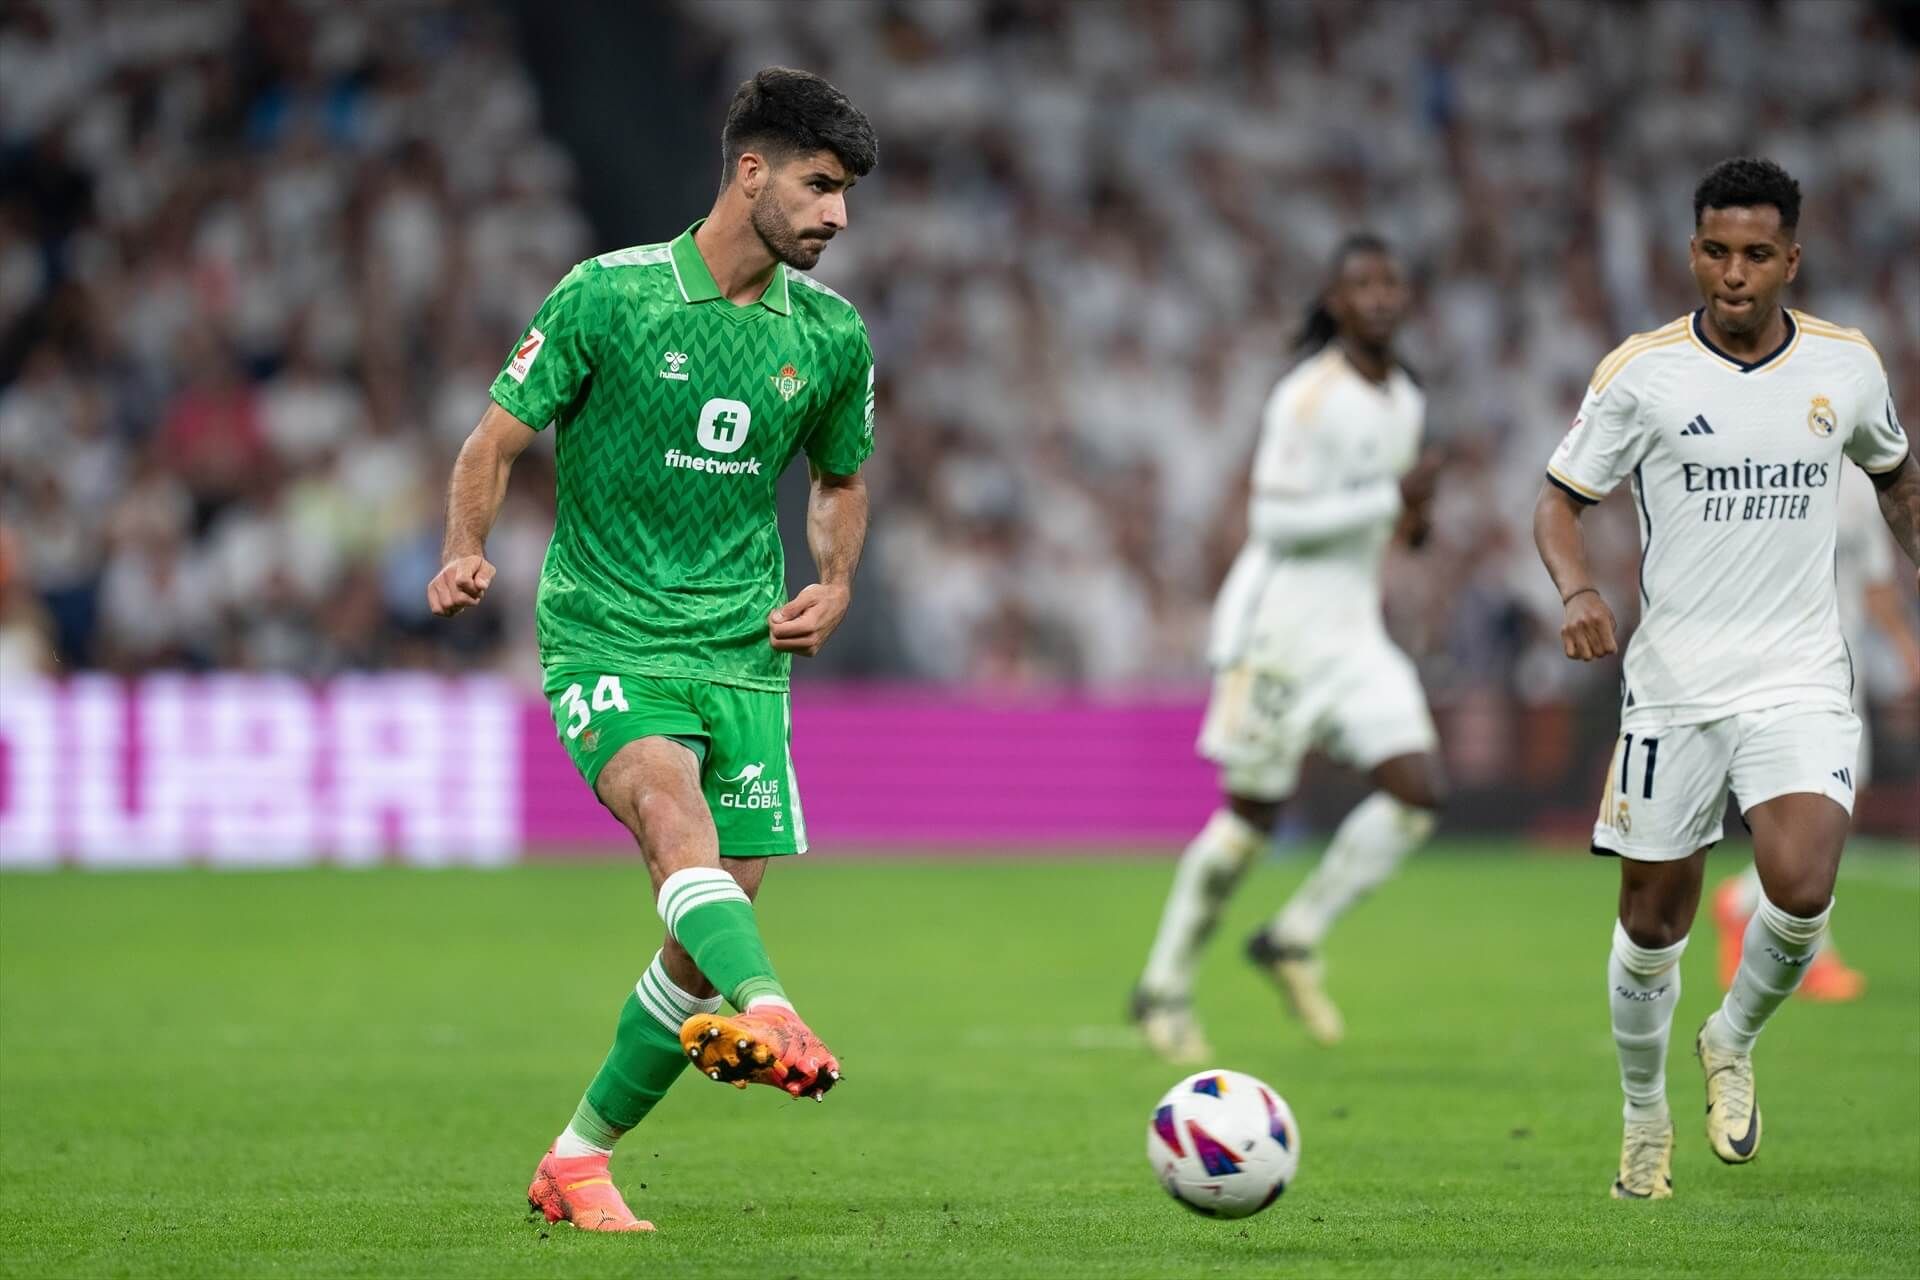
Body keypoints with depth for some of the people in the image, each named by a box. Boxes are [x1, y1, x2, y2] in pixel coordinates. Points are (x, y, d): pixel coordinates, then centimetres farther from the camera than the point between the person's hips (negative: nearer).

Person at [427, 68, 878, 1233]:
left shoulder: (831, 336, 7)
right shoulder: (610, 295, -6)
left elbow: (842, 480, 23)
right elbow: (497, 441, -1)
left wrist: (835, 585, 5)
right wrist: (467, 552, -19)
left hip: (744, 648, 5)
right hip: (606, 638, -4)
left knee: (719, 920, -1)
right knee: (675, 807, -33)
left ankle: (580, 1159, 15)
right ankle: (766, 1015, -59)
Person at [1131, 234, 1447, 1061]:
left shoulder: (1406, 401, 11)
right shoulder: (1308, 397, -14)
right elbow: (1277, 520, -20)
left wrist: (1407, 522, 6)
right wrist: (1391, 499, -21)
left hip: (1353, 630, 7)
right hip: (1280, 624, -7)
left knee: (1416, 791, -10)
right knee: (1252, 816, -2)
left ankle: (1293, 942, 5)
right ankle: (1165, 987, 15)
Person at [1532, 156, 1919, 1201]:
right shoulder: (1640, 371, -5)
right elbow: (1559, 498, 1)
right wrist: (1577, 591, -18)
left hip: (1800, 680, 0)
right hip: (1672, 683, 0)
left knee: (1801, 890, -21)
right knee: (1653, 921, 6)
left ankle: (1734, 1043, 10)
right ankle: (1644, 1116, 31)